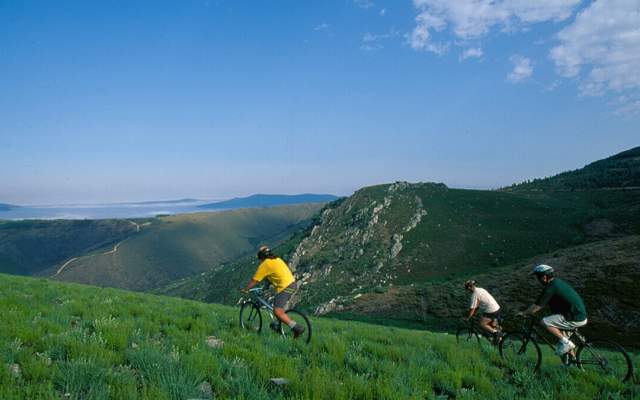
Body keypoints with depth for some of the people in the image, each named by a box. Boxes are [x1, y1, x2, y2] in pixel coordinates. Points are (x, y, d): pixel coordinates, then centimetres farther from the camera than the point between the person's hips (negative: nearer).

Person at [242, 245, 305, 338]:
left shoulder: (264, 264, -2)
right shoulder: (277, 259, 20)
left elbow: (254, 280, 2)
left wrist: (245, 290, 14)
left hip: (285, 288, -9)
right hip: (293, 284, 9)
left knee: (277, 312, -12)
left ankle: (297, 327, -17)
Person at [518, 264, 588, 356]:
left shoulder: (551, 288, -17)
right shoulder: (557, 282, 12)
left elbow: (537, 307, -13)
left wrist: (523, 313, 1)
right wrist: (528, 311, 24)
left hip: (575, 319, -10)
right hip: (581, 315, 10)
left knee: (544, 322, -15)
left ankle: (565, 342, -5)